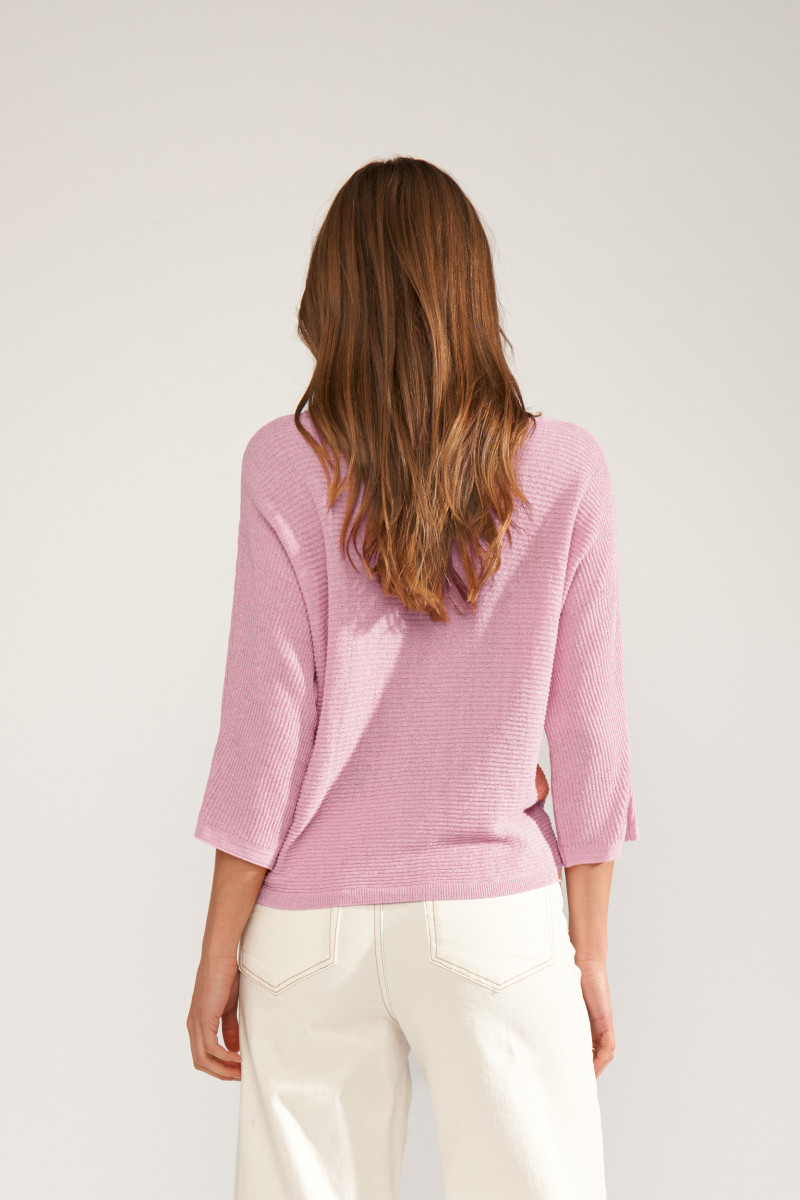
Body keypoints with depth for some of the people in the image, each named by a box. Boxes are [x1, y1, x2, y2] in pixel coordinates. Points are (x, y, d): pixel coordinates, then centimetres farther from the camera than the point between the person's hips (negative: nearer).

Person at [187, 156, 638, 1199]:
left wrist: (219, 954, 1)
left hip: (316, 921, 1)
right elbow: (587, 740, -3)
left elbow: (268, 726, -7)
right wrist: (589, 953, 7)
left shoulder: (288, 465, -7)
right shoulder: (566, 471, -5)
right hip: (494, 914, 0)